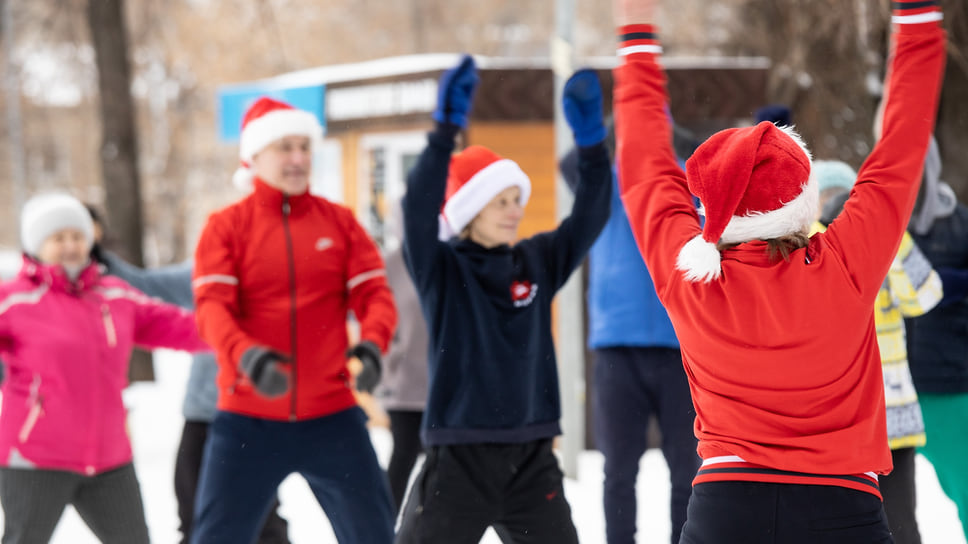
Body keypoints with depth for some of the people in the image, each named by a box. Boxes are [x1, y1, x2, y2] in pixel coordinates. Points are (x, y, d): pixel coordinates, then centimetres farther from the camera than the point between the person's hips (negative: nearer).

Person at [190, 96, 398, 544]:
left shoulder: (339, 222, 7)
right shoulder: (226, 226, 0)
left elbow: (373, 292, 0)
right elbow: (212, 307, -10)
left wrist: (372, 344, -22)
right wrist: (245, 355, -31)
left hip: (331, 417, 2)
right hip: (248, 421, -2)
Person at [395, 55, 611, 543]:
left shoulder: (538, 263, 7)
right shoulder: (441, 269, -4)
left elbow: (590, 216, -2)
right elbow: (418, 207, -21)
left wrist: (591, 140, -17)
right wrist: (446, 128, -31)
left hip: (531, 461, 4)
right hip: (457, 460, -4)